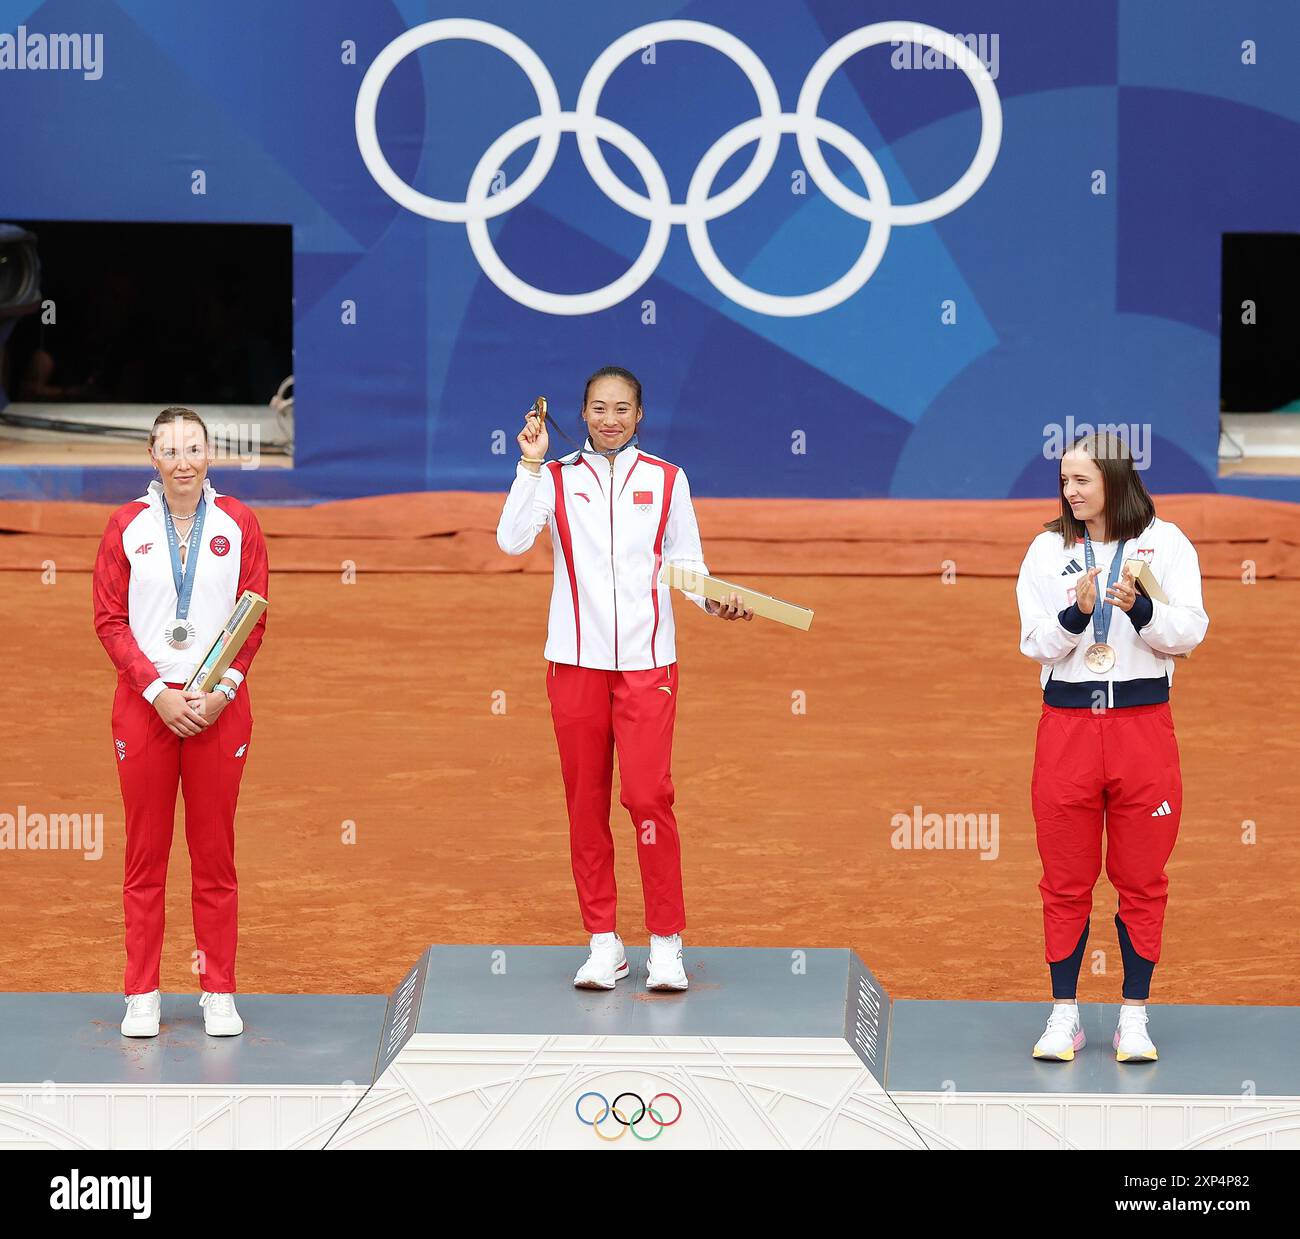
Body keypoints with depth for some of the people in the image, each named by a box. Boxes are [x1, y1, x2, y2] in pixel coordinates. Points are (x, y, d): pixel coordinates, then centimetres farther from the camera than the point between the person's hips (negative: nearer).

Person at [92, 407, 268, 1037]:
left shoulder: (237, 524, 3)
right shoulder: (128, 525, 2)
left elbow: (255, 618, 3)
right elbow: (110, 619, 1)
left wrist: (221, 690, -9)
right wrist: (158, 692, -9)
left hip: (218, 707, 0)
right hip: (143, 703, 0)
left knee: (214, 851, 3)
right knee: (145, 852, 2)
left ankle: (218, 992, 10)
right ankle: (142, 995, 8)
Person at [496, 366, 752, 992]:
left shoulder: (667, 480, 6)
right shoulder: (556, 477, 5)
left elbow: (686, 562, 11)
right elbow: (512, 540, -10)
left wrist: (714, 600, -8)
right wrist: (531, 462, -12)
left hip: (646, 662, -1)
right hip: (575, 660, 1)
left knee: (648, 797, -10)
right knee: (585, 803, 3)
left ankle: (666, 945, -2)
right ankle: (603, 943, 12)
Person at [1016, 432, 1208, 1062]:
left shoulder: (1165, 542, 3)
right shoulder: (1047, 549, 6)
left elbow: (1190, 632, -3)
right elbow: (1035, 644, 1)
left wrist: (1141, 609, -19)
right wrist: (1077, 613, -17)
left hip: (1143, 721, -1)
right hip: (1067, 722, 1)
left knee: (1142, 880, 3)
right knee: (1066, 881, 4)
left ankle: (1134, 1017, 10)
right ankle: (1063, 1016, 11)